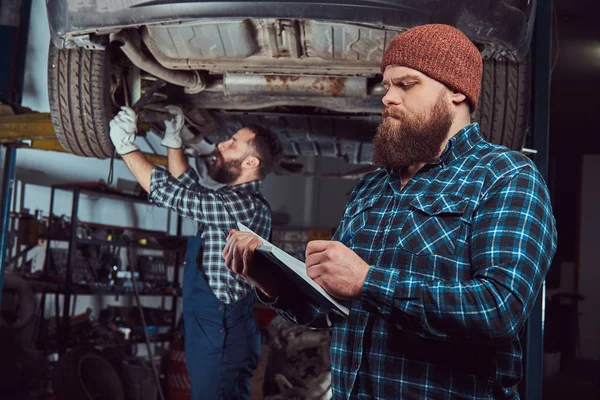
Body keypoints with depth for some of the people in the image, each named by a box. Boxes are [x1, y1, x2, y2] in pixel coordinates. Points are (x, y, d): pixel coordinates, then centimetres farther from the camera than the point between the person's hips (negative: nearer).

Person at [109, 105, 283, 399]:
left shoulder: (246, 205, -18)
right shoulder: (232, 200, 12)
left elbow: (172, 193, -18)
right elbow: (187, 187, 27)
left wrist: (125, 145, -10)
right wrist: (173, 140, 20)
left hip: (222, 339, -10)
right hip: (209, 334, 10)